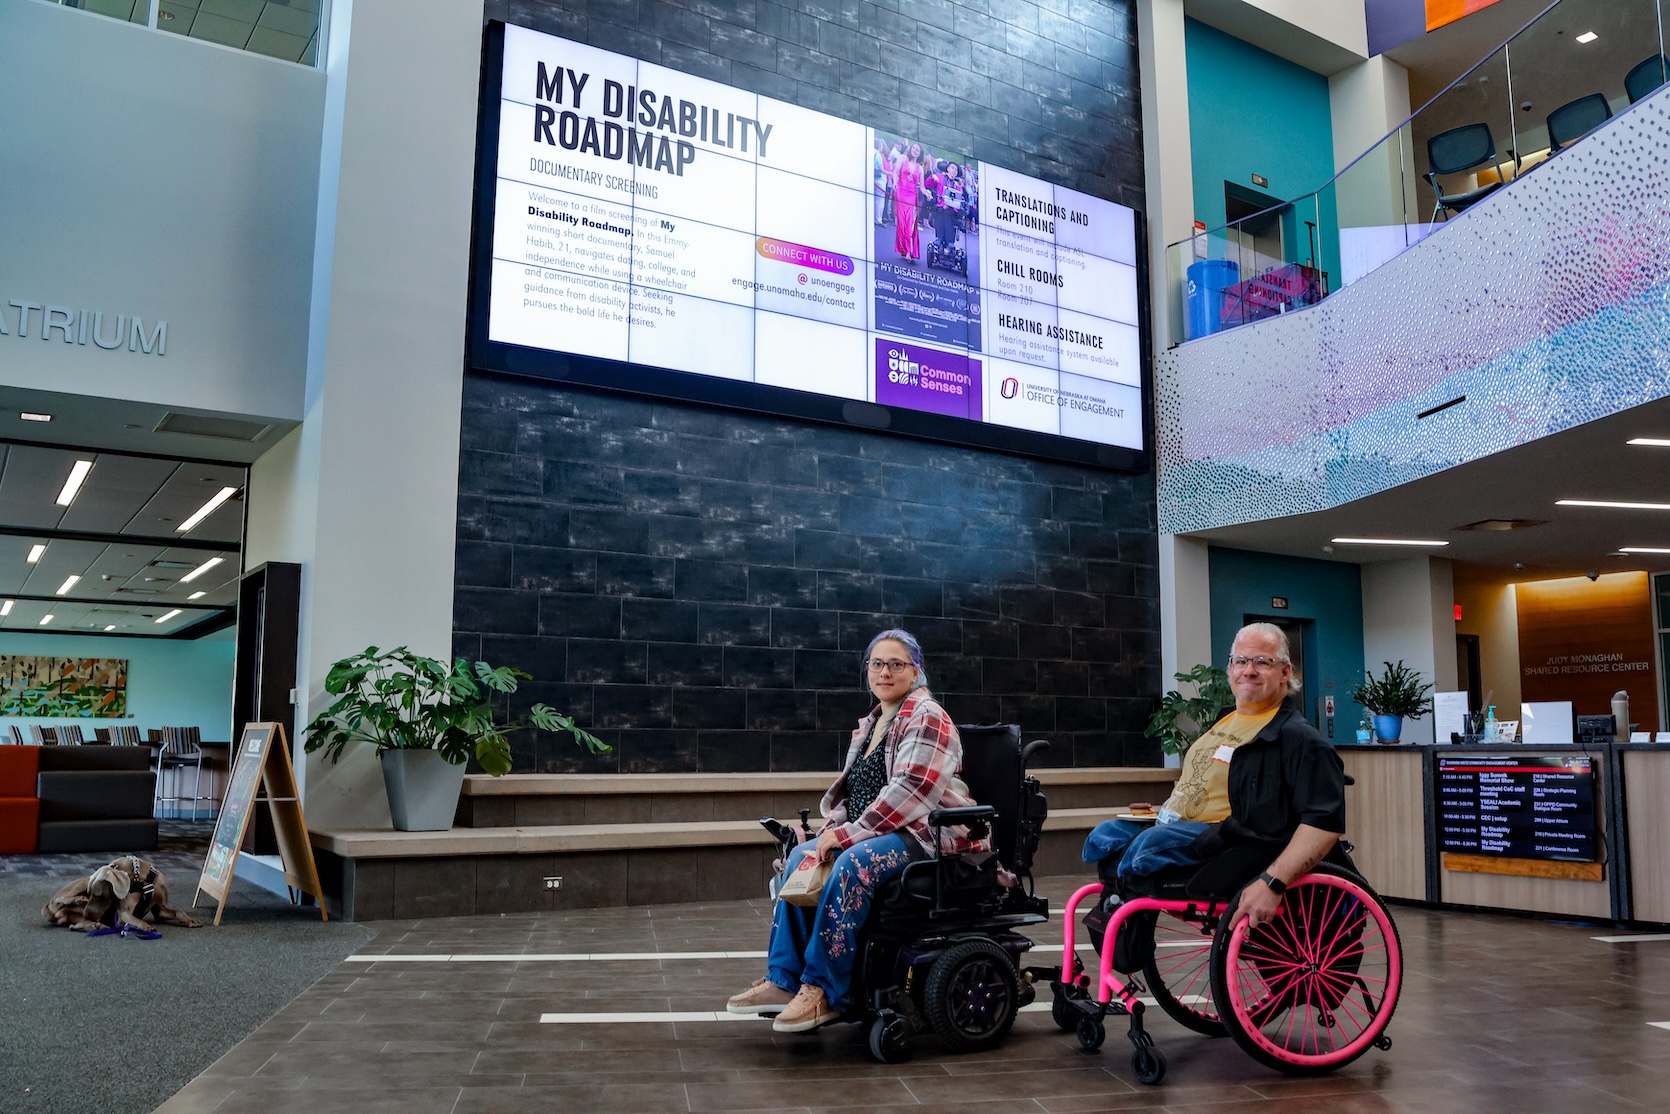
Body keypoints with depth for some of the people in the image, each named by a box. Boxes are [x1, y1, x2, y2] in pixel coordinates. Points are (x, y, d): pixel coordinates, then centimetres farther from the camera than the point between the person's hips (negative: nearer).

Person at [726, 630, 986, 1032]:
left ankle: (824, 993, -26)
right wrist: (832, 830, 0)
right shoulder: (870, 724, 18)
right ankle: (783, 979, -9)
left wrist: (849, 833, -22)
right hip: (869, 832, 9)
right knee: (800, 858, -8)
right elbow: (850, 789, 22)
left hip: (929, 831, -9)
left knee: (853, 863, -32)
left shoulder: (927, 718, -9)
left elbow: (911, 790, -21)